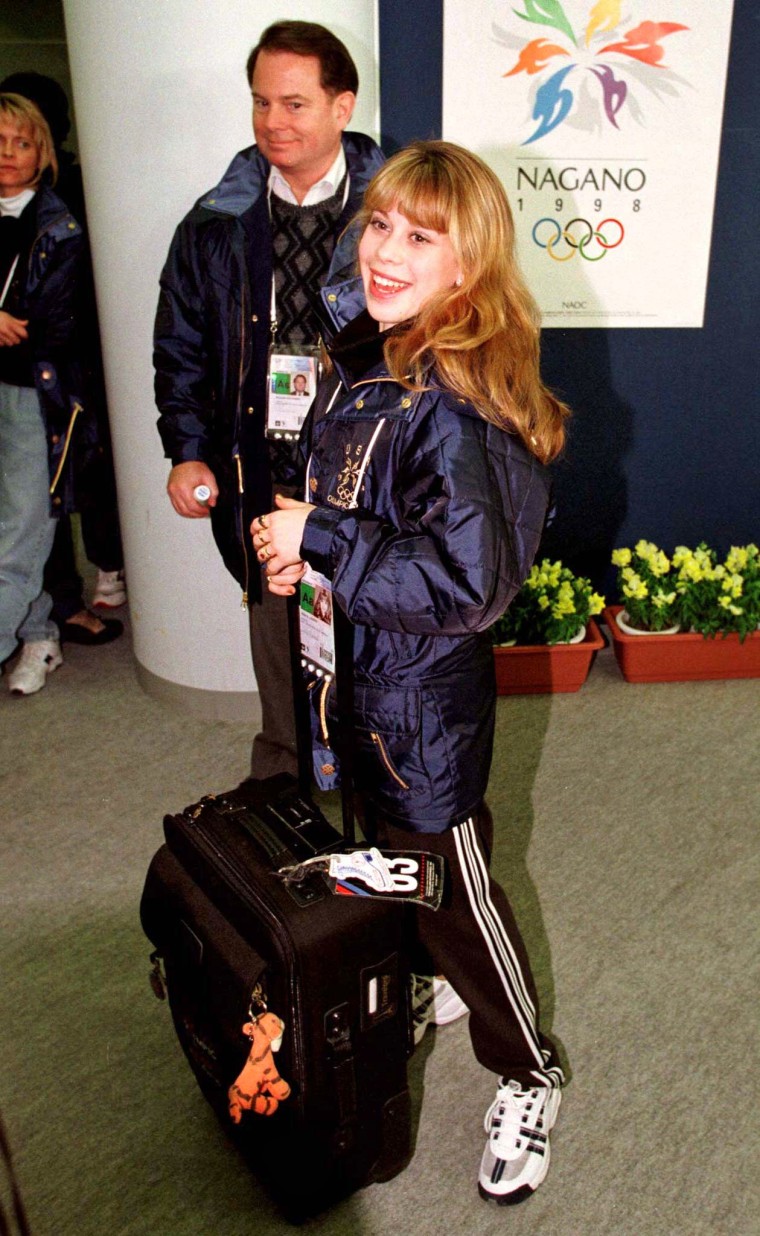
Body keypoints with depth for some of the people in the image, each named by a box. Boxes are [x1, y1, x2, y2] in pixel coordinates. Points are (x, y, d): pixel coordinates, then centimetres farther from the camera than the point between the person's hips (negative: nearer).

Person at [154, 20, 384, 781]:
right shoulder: (216, 227, 5)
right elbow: (180, 347, 11)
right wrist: (187, 452, 0)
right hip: (261, 476, 3)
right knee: (277, 632, 16)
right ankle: (281, 777, 38)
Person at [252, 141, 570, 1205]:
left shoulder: (457, 407, -26)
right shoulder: (363, 357, 1)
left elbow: (465, 584, -31)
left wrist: (318, 541, -25)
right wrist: (293, 541, -3)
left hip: (424, 696, -8)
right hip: (357, 676, 9)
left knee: (450, 884, 9)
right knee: (393, 856, 27)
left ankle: (529, 1075, 35)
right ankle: (438, 980, 55)